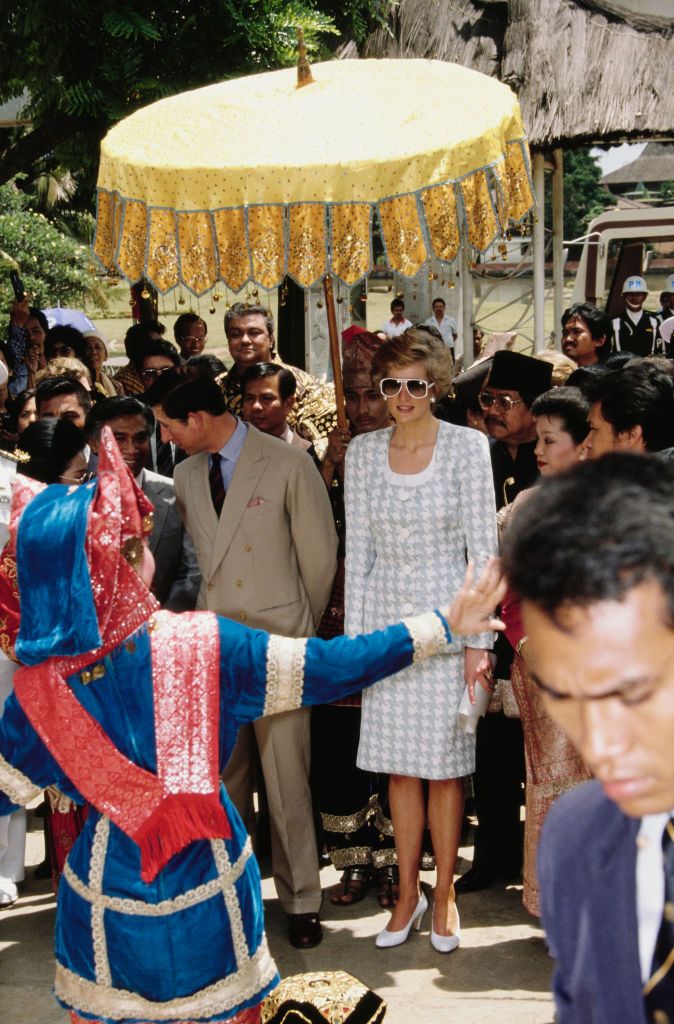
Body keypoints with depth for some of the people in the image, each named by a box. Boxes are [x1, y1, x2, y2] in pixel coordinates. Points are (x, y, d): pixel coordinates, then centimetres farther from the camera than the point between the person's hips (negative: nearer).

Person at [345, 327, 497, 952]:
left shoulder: (467, 446, -5)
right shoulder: (362, 452, 4)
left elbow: (482, 547, -5)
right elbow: (357, 549, 7)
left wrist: (478, 638, -8)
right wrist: (354, 637, 3)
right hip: (386, 622, 3)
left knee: (444, 764, 3)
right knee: (399, 765, 8)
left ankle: (443, 894, 16)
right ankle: (407, 893, 19)